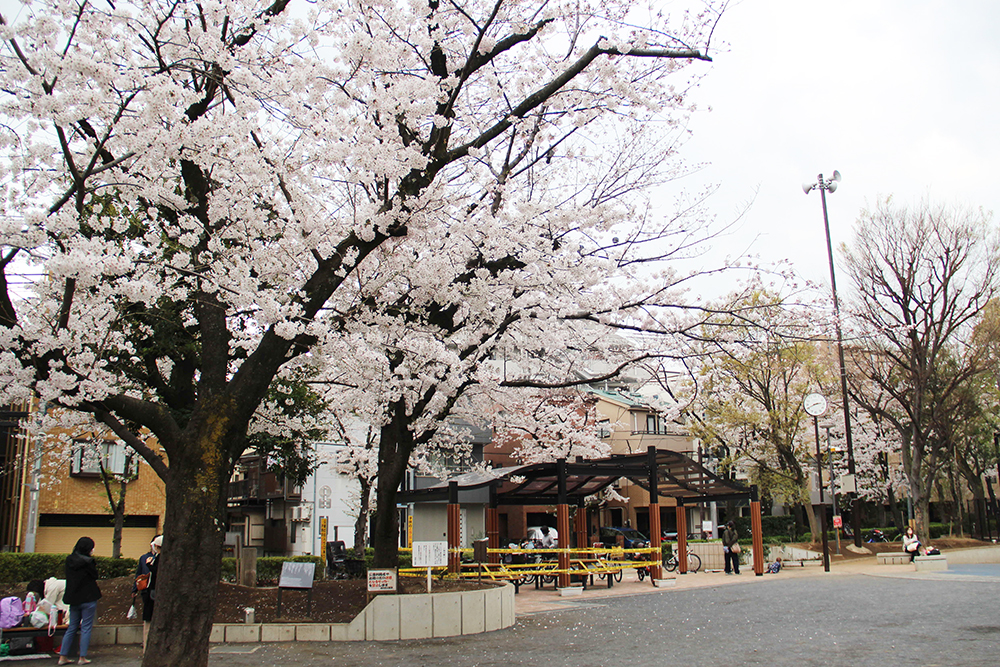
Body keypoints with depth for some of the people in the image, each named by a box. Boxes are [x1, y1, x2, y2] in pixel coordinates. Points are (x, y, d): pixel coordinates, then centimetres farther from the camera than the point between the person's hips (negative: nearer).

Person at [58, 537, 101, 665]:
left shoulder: (69, 559, 3)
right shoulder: (88, 562, -15)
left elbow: (69, 577, 13)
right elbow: (95, 576, -4)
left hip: (73, 599, 6)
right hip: (88, 598, -6)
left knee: (72, 628, 15)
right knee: (86, 628, 2)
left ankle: (63, 657, 14)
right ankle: (82, 657, 3)